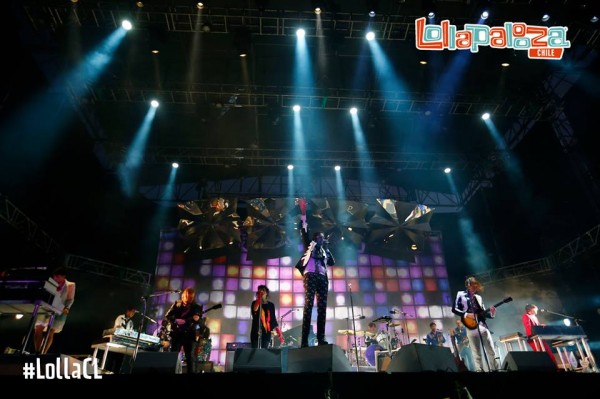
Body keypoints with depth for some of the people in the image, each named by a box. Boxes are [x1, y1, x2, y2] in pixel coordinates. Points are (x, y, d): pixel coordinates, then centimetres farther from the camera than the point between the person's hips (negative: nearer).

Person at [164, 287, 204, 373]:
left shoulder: (197, 307, 6)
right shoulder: (177, 304, 10)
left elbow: (200, 321, -3)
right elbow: (167, 316, 4)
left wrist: (197, 319, -27)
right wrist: (176, 320, -13)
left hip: (189, 335, -1)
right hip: (176, 334, 1)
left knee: (190, 358, -3)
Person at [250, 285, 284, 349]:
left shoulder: (271, 305, 7)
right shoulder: (255, 303, 3)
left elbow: (273, 319, 8)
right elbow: (254, 310, -21)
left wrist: (278, 332, 2)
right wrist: (259, 299, -20)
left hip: (266, 332, 1)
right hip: (256, 332, -1)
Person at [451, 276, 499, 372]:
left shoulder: (479, 297, 18)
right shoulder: (461, 294, 2)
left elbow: (483, 312, 17)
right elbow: (454, 309, -5)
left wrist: (491, 313, -3)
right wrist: (466, 314, -16)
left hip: (482, 325, 5)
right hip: (471, 326, -5)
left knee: (491, 350, 3)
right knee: (476, 353, 0)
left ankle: (495, 369, 10)